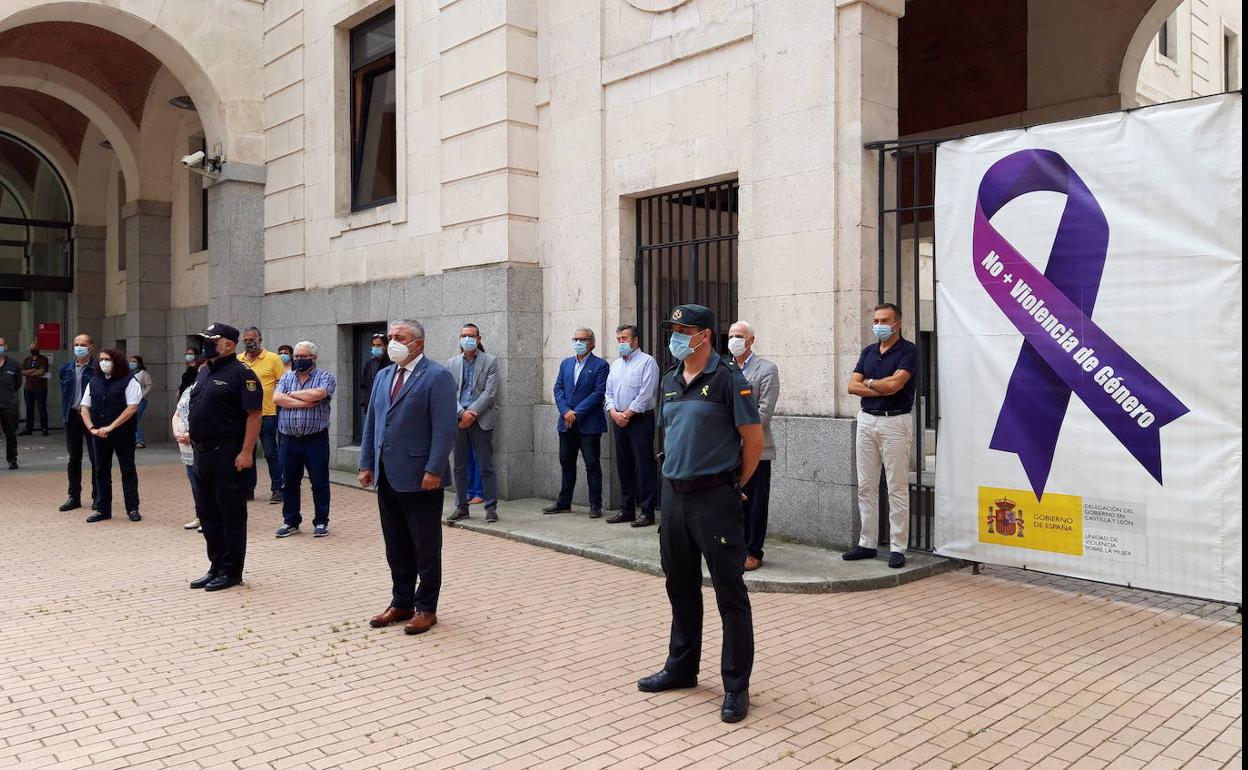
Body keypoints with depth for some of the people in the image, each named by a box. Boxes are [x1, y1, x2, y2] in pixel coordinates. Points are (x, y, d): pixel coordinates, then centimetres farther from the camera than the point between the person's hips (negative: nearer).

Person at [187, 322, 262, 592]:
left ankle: (231, 571, 8)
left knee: (231, 513, 0)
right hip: (203, 453, 9)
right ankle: (216, 567, 25)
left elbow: (254, 414, -17)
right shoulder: (204, 372, 15)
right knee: (208, 513, 14)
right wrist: (193, 438, 13)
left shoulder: (241, 374, -11)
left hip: (228, 454, -9)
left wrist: (247, 452, -22)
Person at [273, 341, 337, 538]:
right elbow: (277, 398, -4)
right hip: (288, 440, 4)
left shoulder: (325, 377, 1)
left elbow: (316, 394, -19)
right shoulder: (286, 377, 13)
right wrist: (305, 403, -12)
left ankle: (321, 522, 14)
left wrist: (292, 394, -4)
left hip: (315, 439, -4)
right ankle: (291, 522, 22)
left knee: (319, 482, 3)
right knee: (289, 483, 11)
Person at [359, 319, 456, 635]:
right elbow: (371, 423, 16)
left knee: (426, 549, 5)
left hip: (420, 479, -7)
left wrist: (434, 470, -20)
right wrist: (366, 464, 10)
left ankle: (426, 609, 17)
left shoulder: (437, 376, -10)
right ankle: (401, 603, 27)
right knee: (396, 548, 15)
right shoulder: (383, 376, 13)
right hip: (388, 477, 7)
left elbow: (445, 428, -15)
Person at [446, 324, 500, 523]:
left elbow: (490, 392, -6)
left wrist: (472, 414, -13)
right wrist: (462, 413, -11)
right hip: (458, 419, 4)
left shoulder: (490, 361, 2)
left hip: (481, 420, -3)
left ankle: (491, 508, 5)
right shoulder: (452, 363, 11)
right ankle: (461, 507, 17)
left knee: (486, 466, -1)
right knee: (460, 467, 8)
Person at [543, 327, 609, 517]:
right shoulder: (566, 363, 13)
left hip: (589, 424, -5)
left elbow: (598, 393, -12)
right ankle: (564, 503, 21)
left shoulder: (600, 365, -4)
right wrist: (566, 411, -8)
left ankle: (595, 505, 7)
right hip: (567, 423, 5)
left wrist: (576, 413, -16)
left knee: (592, 465, 0)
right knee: (566, 463, 12)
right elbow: (558, 389, 8)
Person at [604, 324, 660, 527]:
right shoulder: (615, 365, 17)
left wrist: (627, 414, -12)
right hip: (619, 421, 7)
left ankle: (647, 512, -2)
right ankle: (626, 510, 18)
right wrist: (614, 412, -4)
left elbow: (646, 393, -13)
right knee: (624, 466, 11)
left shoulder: (647, 361, -5)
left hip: (640, 420, -7)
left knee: (644, 467, -6)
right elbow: (609, 392, 14)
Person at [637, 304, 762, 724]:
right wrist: (676, 473, 16)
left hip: (714, 498, -7)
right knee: (680, 587, 17)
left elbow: (753, 440, -8)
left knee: (730, 593, 0)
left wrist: (733, 484, 1)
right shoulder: (669, 381, 10)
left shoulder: (728, 378, -10)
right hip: (674, 495, 7)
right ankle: (681, 668, 33)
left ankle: (736, 686, 11)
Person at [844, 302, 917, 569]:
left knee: (897, 488, -2)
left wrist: (869, 382, -1)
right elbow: (852, 386, 3)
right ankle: (867, 543, 16)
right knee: (866, 487, 8)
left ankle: (897, 547, 3)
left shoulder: (908, 350, -5)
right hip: (866, 420, 6)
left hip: (895, 422, -6)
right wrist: (882, 388, -9)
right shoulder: (868, 351, 13)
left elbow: (894, 384, -18)